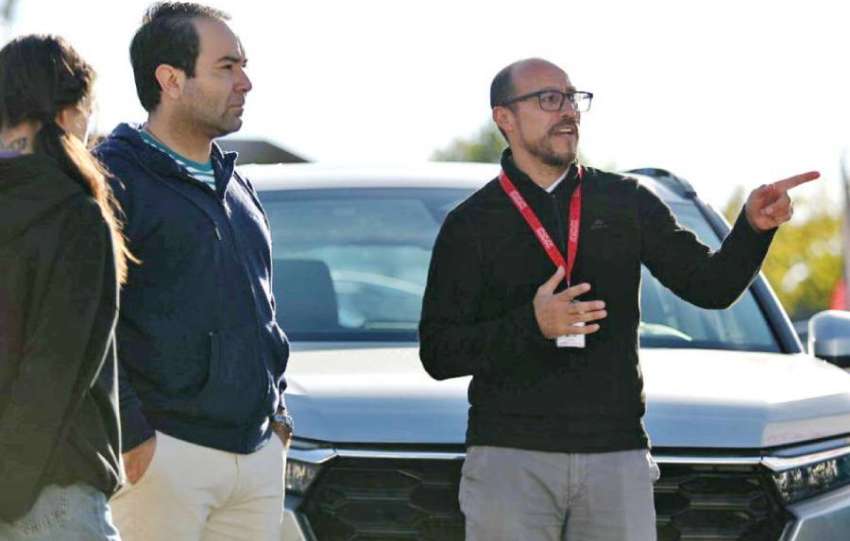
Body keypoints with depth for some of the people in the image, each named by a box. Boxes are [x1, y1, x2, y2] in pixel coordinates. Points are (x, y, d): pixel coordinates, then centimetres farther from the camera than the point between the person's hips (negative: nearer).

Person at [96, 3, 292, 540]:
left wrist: (277, 412, 17)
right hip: (163, 453, -8)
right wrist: (129, 434, -18)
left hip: (259, 451, 8)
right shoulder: (117, 179, -8)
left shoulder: (235, 186, 19)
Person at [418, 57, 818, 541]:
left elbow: (711, 286, 7)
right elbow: (438, 354, -2)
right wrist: (531, 324, -17)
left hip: (617, 458, 2)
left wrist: (753, 228, -12)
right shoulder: (471, 224, 3)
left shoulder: (626, 202, 11)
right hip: (510, 458, -2)